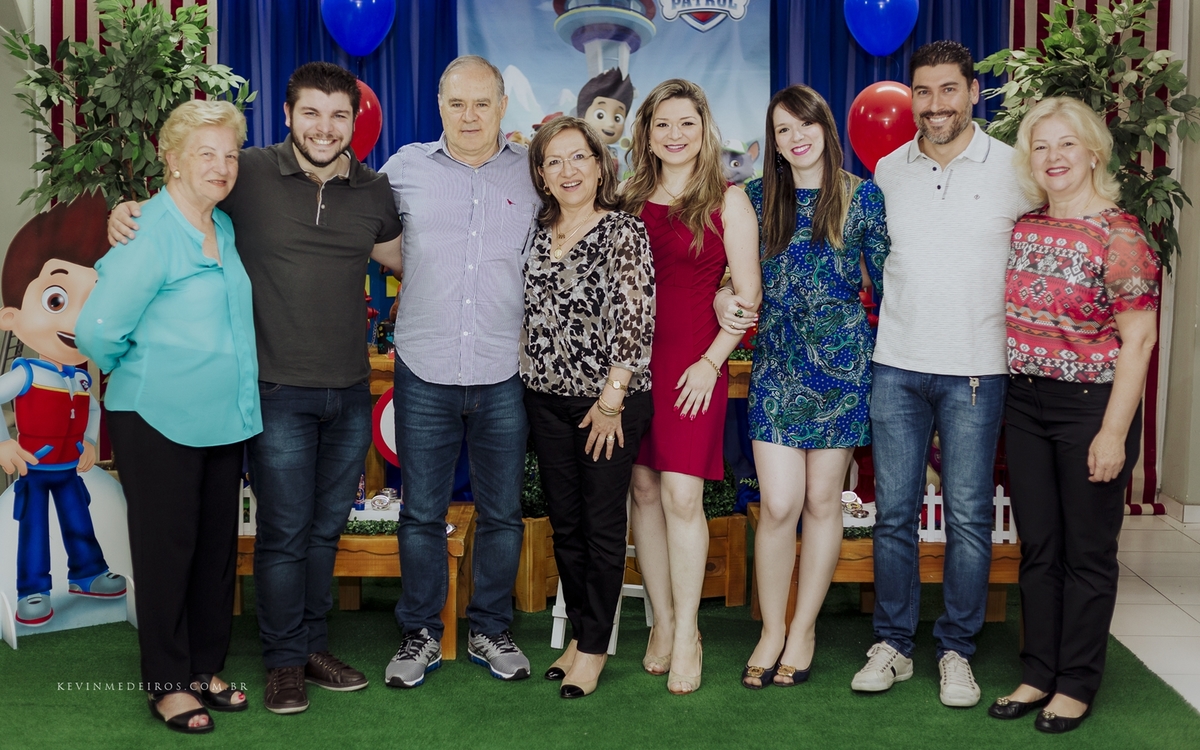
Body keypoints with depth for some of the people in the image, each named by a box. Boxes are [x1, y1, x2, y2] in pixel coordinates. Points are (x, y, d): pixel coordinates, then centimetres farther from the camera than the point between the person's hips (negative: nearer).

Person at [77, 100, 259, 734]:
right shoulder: (149, 238, -16)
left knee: (217, 545, 13)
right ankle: (167, 682, 18)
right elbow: (96, 331, -17)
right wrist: (139, 370, -1)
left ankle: (205, 668, 27)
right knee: (166, 549, 4)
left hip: (223, 419, 7)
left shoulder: (224, 229, 9)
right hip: (158, 421, -7)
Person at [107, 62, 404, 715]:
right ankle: (284, 662, 21)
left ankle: (314, 644, 32)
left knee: (326, 527, 15)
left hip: (350, 392, 4)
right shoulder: (249, 174, -6)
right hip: (280, 391, -4)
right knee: (283, 532, 3)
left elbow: (405, 258, 22)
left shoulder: (373, 191, 5)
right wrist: (124, 213, -10)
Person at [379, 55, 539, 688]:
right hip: (424, 374, 0)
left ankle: (491, 631, 26)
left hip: (504, 376, 1)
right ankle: (420, 634, 24)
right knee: (422, 512, 7)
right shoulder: (405, 168, 5)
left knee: (502, 513, 9)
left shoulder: (533, 175, 5)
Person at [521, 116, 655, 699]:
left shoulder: (624, 231, -9)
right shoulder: (538, 230, 8)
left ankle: (595, 647, 17)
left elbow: (635, 319, -14)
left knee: (603, 523, 4)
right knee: (564, 520, 13)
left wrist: (612, 397, -16)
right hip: (547, 398, 6)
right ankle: (579, 633, 27)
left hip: (609, 401, -5)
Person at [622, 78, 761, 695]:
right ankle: (663, 622, 19)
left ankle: (686, 637, 5)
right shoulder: (630, 199, 12)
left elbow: (747, 291, -2)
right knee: (644, 488, 7)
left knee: (681, 495, -8)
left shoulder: (727, 199, 1)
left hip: (693, 361, -4)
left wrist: (711, 361, -10)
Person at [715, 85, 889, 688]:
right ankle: (772, 630, 14)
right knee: (779, 503, -5)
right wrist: (722, 300, -9)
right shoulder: (758, 198, 7)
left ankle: (804, 629, 21)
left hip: (841, 360, -1)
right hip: (776, 361, 1)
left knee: (822, 501, 6)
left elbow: (884, 281, 5)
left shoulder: (863, 196, 3)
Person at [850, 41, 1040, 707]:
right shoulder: (887, 171, 8)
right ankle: (893, 644, 19)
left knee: (968, 518, 3)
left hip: (976, 370, -2)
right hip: (896, 365, 2)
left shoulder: (1013, 169, 0)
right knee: (893, 512, 6)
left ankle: (956, 651, 18)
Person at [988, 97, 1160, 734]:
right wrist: (999, 390, 9)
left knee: (1087, 550, 6)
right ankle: (1038, 674, 25)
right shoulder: (1022, 229, 7)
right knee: (1037, 547, 12)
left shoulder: (1118, 235, -11)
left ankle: (1077, 685, 19)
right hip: (1025, 404, 6)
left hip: (1090, 405, -6)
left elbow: (1138, 339, -13)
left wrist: (1113, 431, -17)